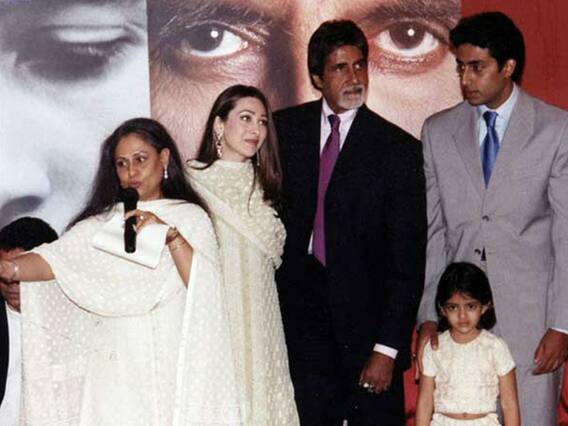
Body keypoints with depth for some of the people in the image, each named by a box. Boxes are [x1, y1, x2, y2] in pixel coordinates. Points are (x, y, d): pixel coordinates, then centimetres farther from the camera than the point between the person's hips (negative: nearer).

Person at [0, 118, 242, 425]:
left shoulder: (191, 217, 7)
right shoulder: (102, 223, 8)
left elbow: (205, 287, -5)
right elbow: (57, 259, -9)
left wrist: (170, 234, -17)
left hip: (172, 367, 0)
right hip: (116, 368, 1)